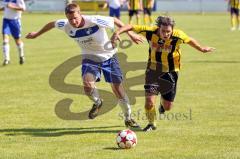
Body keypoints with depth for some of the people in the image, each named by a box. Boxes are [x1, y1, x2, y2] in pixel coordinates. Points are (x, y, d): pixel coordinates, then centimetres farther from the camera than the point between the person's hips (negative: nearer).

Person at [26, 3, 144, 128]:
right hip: (90, 58, 2)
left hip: (108, 56, -2)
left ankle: (128, 119, 19)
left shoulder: (95, 21, -28)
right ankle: (97, 103, 9)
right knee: (88, 84, -26)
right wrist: (37, 34, 19)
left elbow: (115, 20, -14)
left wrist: (130, 34, -8)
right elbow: (52, 24, 5)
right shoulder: (66, 26, -16)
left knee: (117, 87, -2)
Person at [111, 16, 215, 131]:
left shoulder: (178, 36, -21)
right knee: (149, 102, -13)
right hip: (153, 70, 0)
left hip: (170, 73, 0)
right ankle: (151, 124, 18)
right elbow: (131, 27, -13)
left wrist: (202, 49, 15)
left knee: (167, 107, 8)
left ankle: (163, 103, 48)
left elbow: (190, 40, -1)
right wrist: (118, 32, -29)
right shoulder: (150, 32, -21)